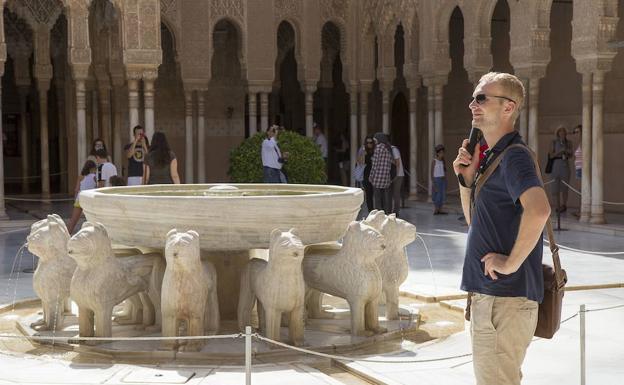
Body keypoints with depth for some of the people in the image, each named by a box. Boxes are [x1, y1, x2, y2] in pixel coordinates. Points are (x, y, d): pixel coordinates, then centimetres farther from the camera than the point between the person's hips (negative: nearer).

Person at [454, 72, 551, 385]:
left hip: (504, 297, -10)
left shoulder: (513, 156, -16)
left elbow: (539, 210, -34)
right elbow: (475, 221, 21)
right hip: (488, 292, 10)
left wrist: (512, 263, -24)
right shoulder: (491, 156, 15)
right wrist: (467, 179, 6)